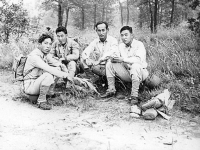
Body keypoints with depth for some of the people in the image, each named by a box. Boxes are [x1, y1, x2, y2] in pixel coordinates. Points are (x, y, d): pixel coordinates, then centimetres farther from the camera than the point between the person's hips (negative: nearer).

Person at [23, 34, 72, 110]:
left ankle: (40, 95, 4)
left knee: (57, 70, 1)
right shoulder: (34, 56, -21)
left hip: (38, 82, 9)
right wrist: (65, 75, -26)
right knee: (48, 75, -31)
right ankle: (41, 101, -14)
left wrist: (58, 67, -7)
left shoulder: (44, 55, 9)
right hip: (29, 86, -9)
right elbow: (49, 69, -31)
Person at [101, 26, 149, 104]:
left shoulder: (139, 45, -12)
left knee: (135, 66, -39)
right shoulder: (121, 46, 8)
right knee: (110, 65, -5)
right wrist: (114, 59, -17)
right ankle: (111, 90, -1)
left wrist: (123, 59, -28)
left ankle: (134, 95, -33)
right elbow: (118, 59, 8)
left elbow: (139, 59, -28)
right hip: (127, 72, 6)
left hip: (140, 72, -6)